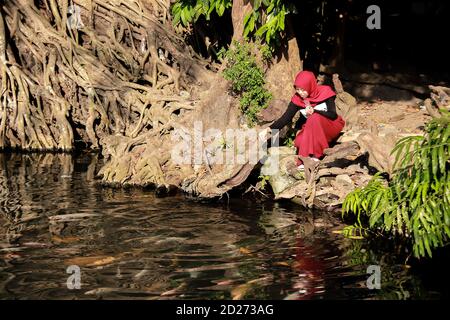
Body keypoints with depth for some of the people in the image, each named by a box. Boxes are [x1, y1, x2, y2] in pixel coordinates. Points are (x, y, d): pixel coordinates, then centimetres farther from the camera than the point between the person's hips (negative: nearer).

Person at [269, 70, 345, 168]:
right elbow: (286, 117, -11)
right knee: (300, 141, -31)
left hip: (331, 126, -2)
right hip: (312, 128, 3)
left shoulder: (325, 92, -17)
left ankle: (314, 155, -29)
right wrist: (270, 129, -25)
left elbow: (333, 115, -19)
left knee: (315, 118, -35)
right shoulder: (297, 99, -9)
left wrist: (314, 111, -34)